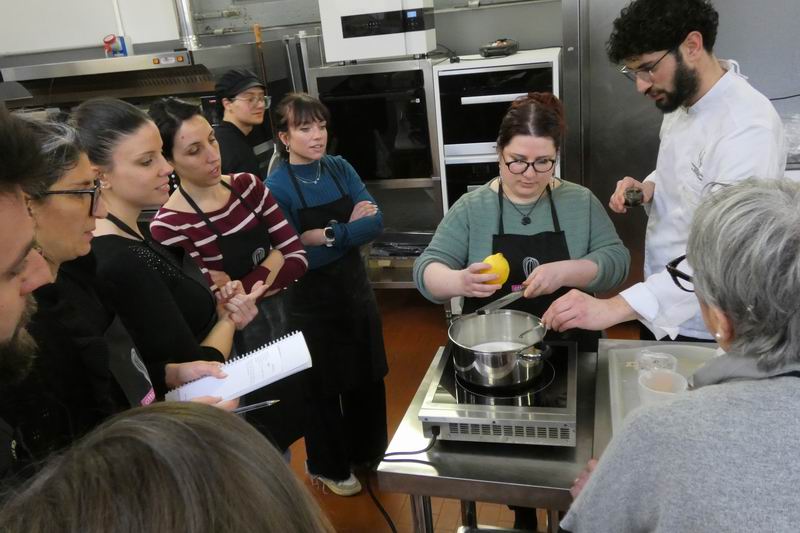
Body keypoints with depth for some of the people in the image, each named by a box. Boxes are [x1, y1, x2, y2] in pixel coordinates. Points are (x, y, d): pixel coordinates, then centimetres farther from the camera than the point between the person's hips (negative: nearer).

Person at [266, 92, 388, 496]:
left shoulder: (340, 169, -1)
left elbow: (375, 223, -10)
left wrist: (327, 235, -22)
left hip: (355, 291, 5)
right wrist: (351, 228, -17)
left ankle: (370, 452, 43)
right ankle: (328, 466, 36)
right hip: (311, 303, -5)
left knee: (367, 378, 19)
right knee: (323, 387, 13)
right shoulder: (276, 186, -16)